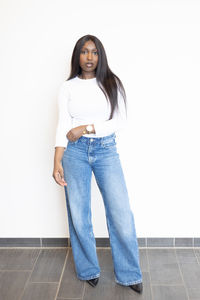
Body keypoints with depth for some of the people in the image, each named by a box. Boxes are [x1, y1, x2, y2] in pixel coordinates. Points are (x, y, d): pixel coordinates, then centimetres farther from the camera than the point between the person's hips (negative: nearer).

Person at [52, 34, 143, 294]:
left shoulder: (112, 83, 5)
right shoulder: (67, 87, 6)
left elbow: (121, 121, -2)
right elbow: (63, 125, -1)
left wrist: (86, 128, -11)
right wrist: (57, 161, -12)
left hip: (106, 149, 0)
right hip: (75, 151, 1)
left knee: (121, 213, -4)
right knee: (78, 214, 5)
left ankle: (129, 273, 15)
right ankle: (88, 270, 26)